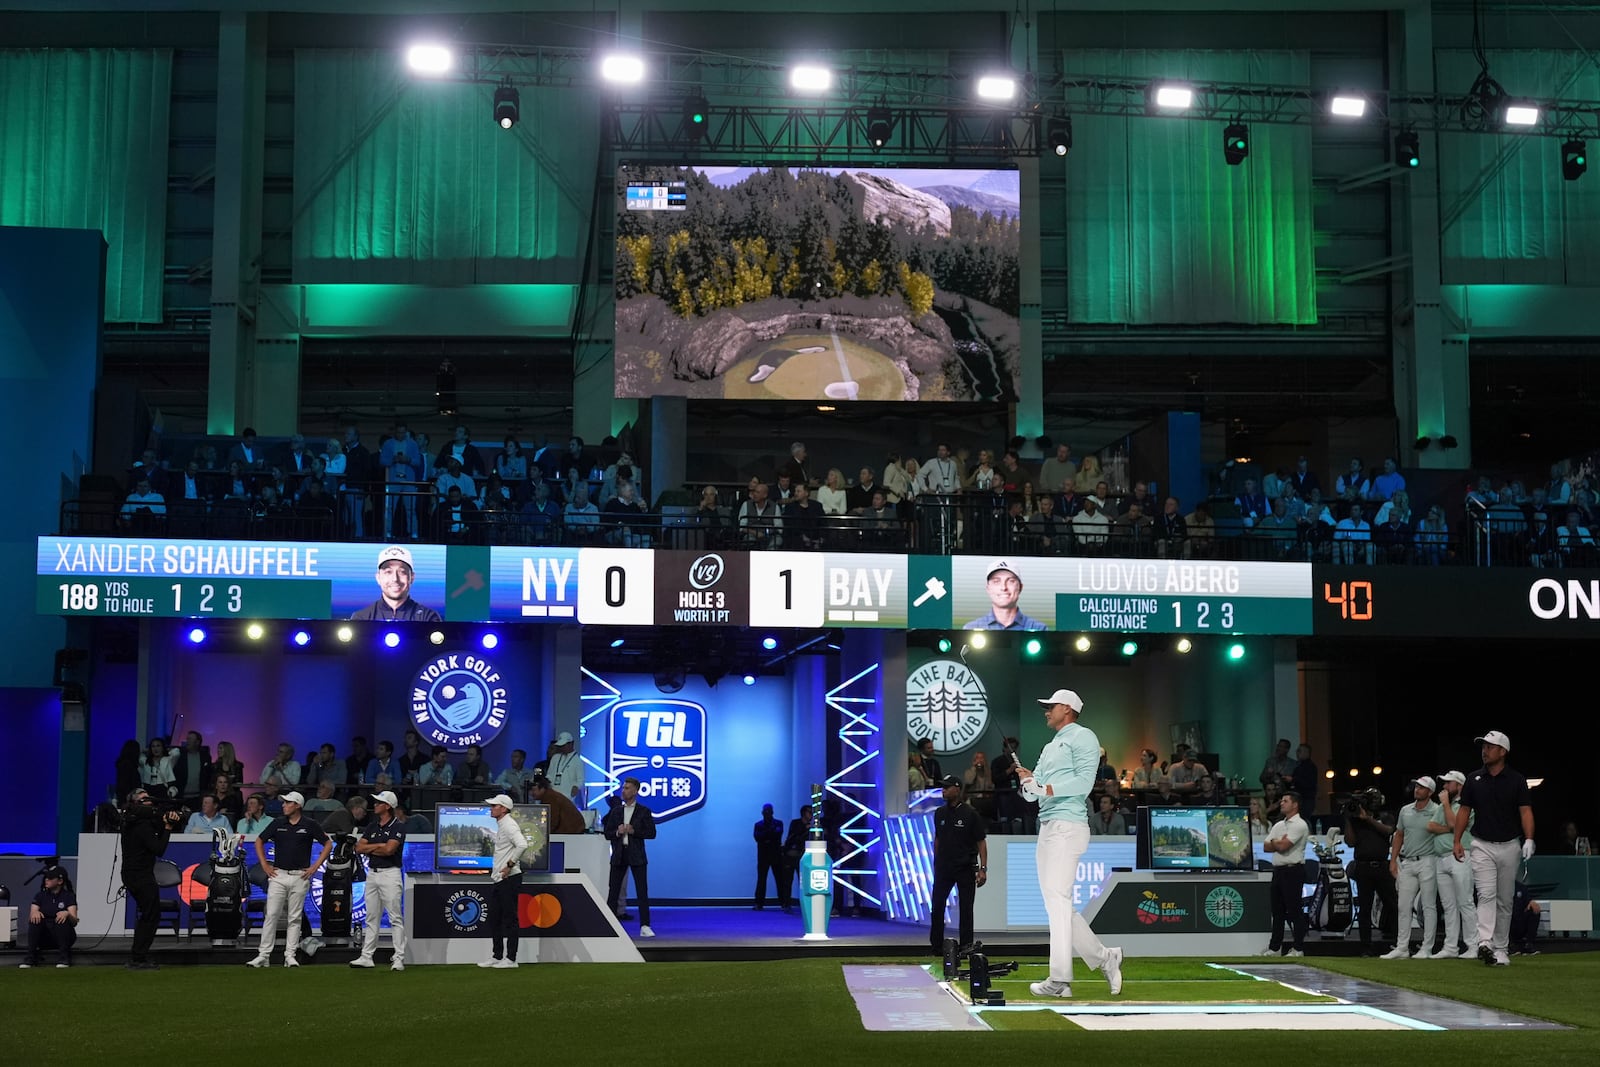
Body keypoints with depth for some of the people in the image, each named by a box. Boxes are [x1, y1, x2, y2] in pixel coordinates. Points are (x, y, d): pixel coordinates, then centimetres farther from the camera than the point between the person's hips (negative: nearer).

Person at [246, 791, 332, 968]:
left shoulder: (309, 825, -1)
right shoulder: (278, 823, 5)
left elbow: (328, 844, 6)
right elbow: (259, 841, 15)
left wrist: (315, 866, -1)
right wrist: (264, 865, 7)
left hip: (300, 877, -1)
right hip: (278, 875, 1)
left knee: (294, 918, 3)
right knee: (271, 915, -3)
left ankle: (290, 956, 7)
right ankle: (263, 955, -1)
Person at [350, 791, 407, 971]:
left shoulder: (398, 826, -6)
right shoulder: (372, 827, 15)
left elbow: (389, 849, -19)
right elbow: (359, 848, 7)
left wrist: (370, 848, -4)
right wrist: (380, 845, -5)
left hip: (390, 873, -7)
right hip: (372, 873, 7)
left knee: (395, 918, -6)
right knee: (371, 917, 10)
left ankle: (399, 958, -7)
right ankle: (366, 956, 14)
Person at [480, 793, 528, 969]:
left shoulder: (509, 825, -14)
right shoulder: (500, 826, 17)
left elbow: (522, 844, -30)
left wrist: (510, 864, -24)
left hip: (509, 878, -11)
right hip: (498, 879, 11)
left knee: (509, 918, -5)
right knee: (494, 919, 14)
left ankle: (511, 958, -1)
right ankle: (497, 956, 22)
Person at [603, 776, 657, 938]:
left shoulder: (643, 811, 3)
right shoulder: (616, 811, 12)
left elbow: (651, 833, -3)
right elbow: (607, 833, 10)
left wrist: (634, 831, -15)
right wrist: (617, 832, -10)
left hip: (637, 856, -3)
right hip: (619, 855, 3)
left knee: (642, 891, -5)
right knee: (613, 891, 4)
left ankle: (645, 927, -5)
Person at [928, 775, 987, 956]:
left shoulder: (970, 814, -6)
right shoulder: (939, 813, 9)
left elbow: (981, 842, -5)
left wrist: (983, 869, -11)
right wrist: (936, 865, 13)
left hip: (965, 868, -4)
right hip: (943, 868, 4)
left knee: (965, 908, 2)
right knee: (936, 907, 1)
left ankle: (966, 946, 9)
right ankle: (936, 947, 8)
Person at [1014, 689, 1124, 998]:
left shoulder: (1082, 737, 0)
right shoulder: (1050, 748, 27)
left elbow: (1084, 781, -14)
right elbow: (1032, 795, 21)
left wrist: (1047, 788, -21)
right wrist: (1028, 781, -1)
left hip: (1067, 825, -10)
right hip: (1047, 827, 10)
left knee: (1057, 898, -14)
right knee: (1057, 903, 8)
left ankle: (1060, 978, -16)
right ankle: (1104, 958, 13)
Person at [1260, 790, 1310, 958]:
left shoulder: (1299, 825, -9)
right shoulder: (1278, 825, 18)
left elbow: (1283, 846, -18)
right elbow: (1266, 847, 10)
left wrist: (1274, 842, 3)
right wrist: (1279, 843, -7)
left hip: (1293, 870, -8)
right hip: (1278, 870, 8)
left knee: (1295, 911, -5)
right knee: (1278, 911, 10)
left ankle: (1298, 949, -2)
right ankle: (1275, 948, 14)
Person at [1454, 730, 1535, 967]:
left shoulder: (1516, 780, -1)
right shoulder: (1474, 779, 4)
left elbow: (1525, 811, -7)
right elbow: (1464, 810, 7)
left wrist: (1529, 840, -23)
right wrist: (1457, 841, -1)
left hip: (1509, 847, 0)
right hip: (1482, 847, 0)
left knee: (1505, 900, 7)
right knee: (1486, 894, -15)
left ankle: (1501, 949, 15)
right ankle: (1485, 943, -28)